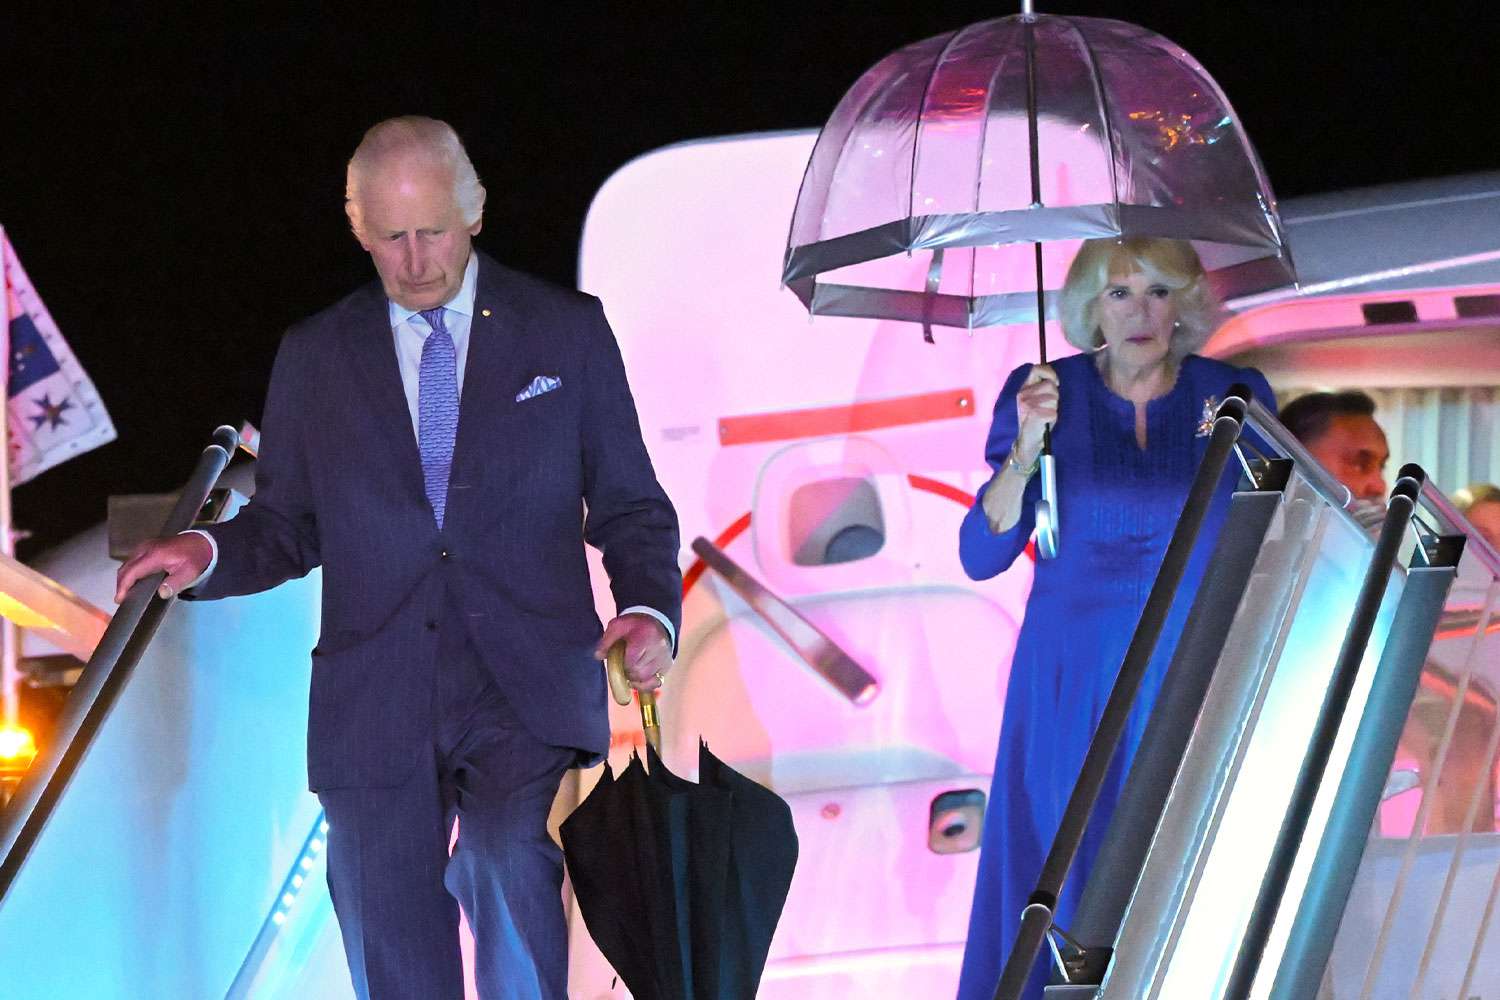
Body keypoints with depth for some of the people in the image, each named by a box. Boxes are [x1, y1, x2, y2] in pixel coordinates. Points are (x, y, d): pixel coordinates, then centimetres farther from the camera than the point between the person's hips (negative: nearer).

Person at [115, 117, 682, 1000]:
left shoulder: (566, 330, 7)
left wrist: (650, 609, -10)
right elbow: (291, 525, 16)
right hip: (376, 715, 2)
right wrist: (209, 554, -5)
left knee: (509, 873, -30)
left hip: (524, 698, -2)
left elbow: (628, 505, 10)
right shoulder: (315, 356, 12)